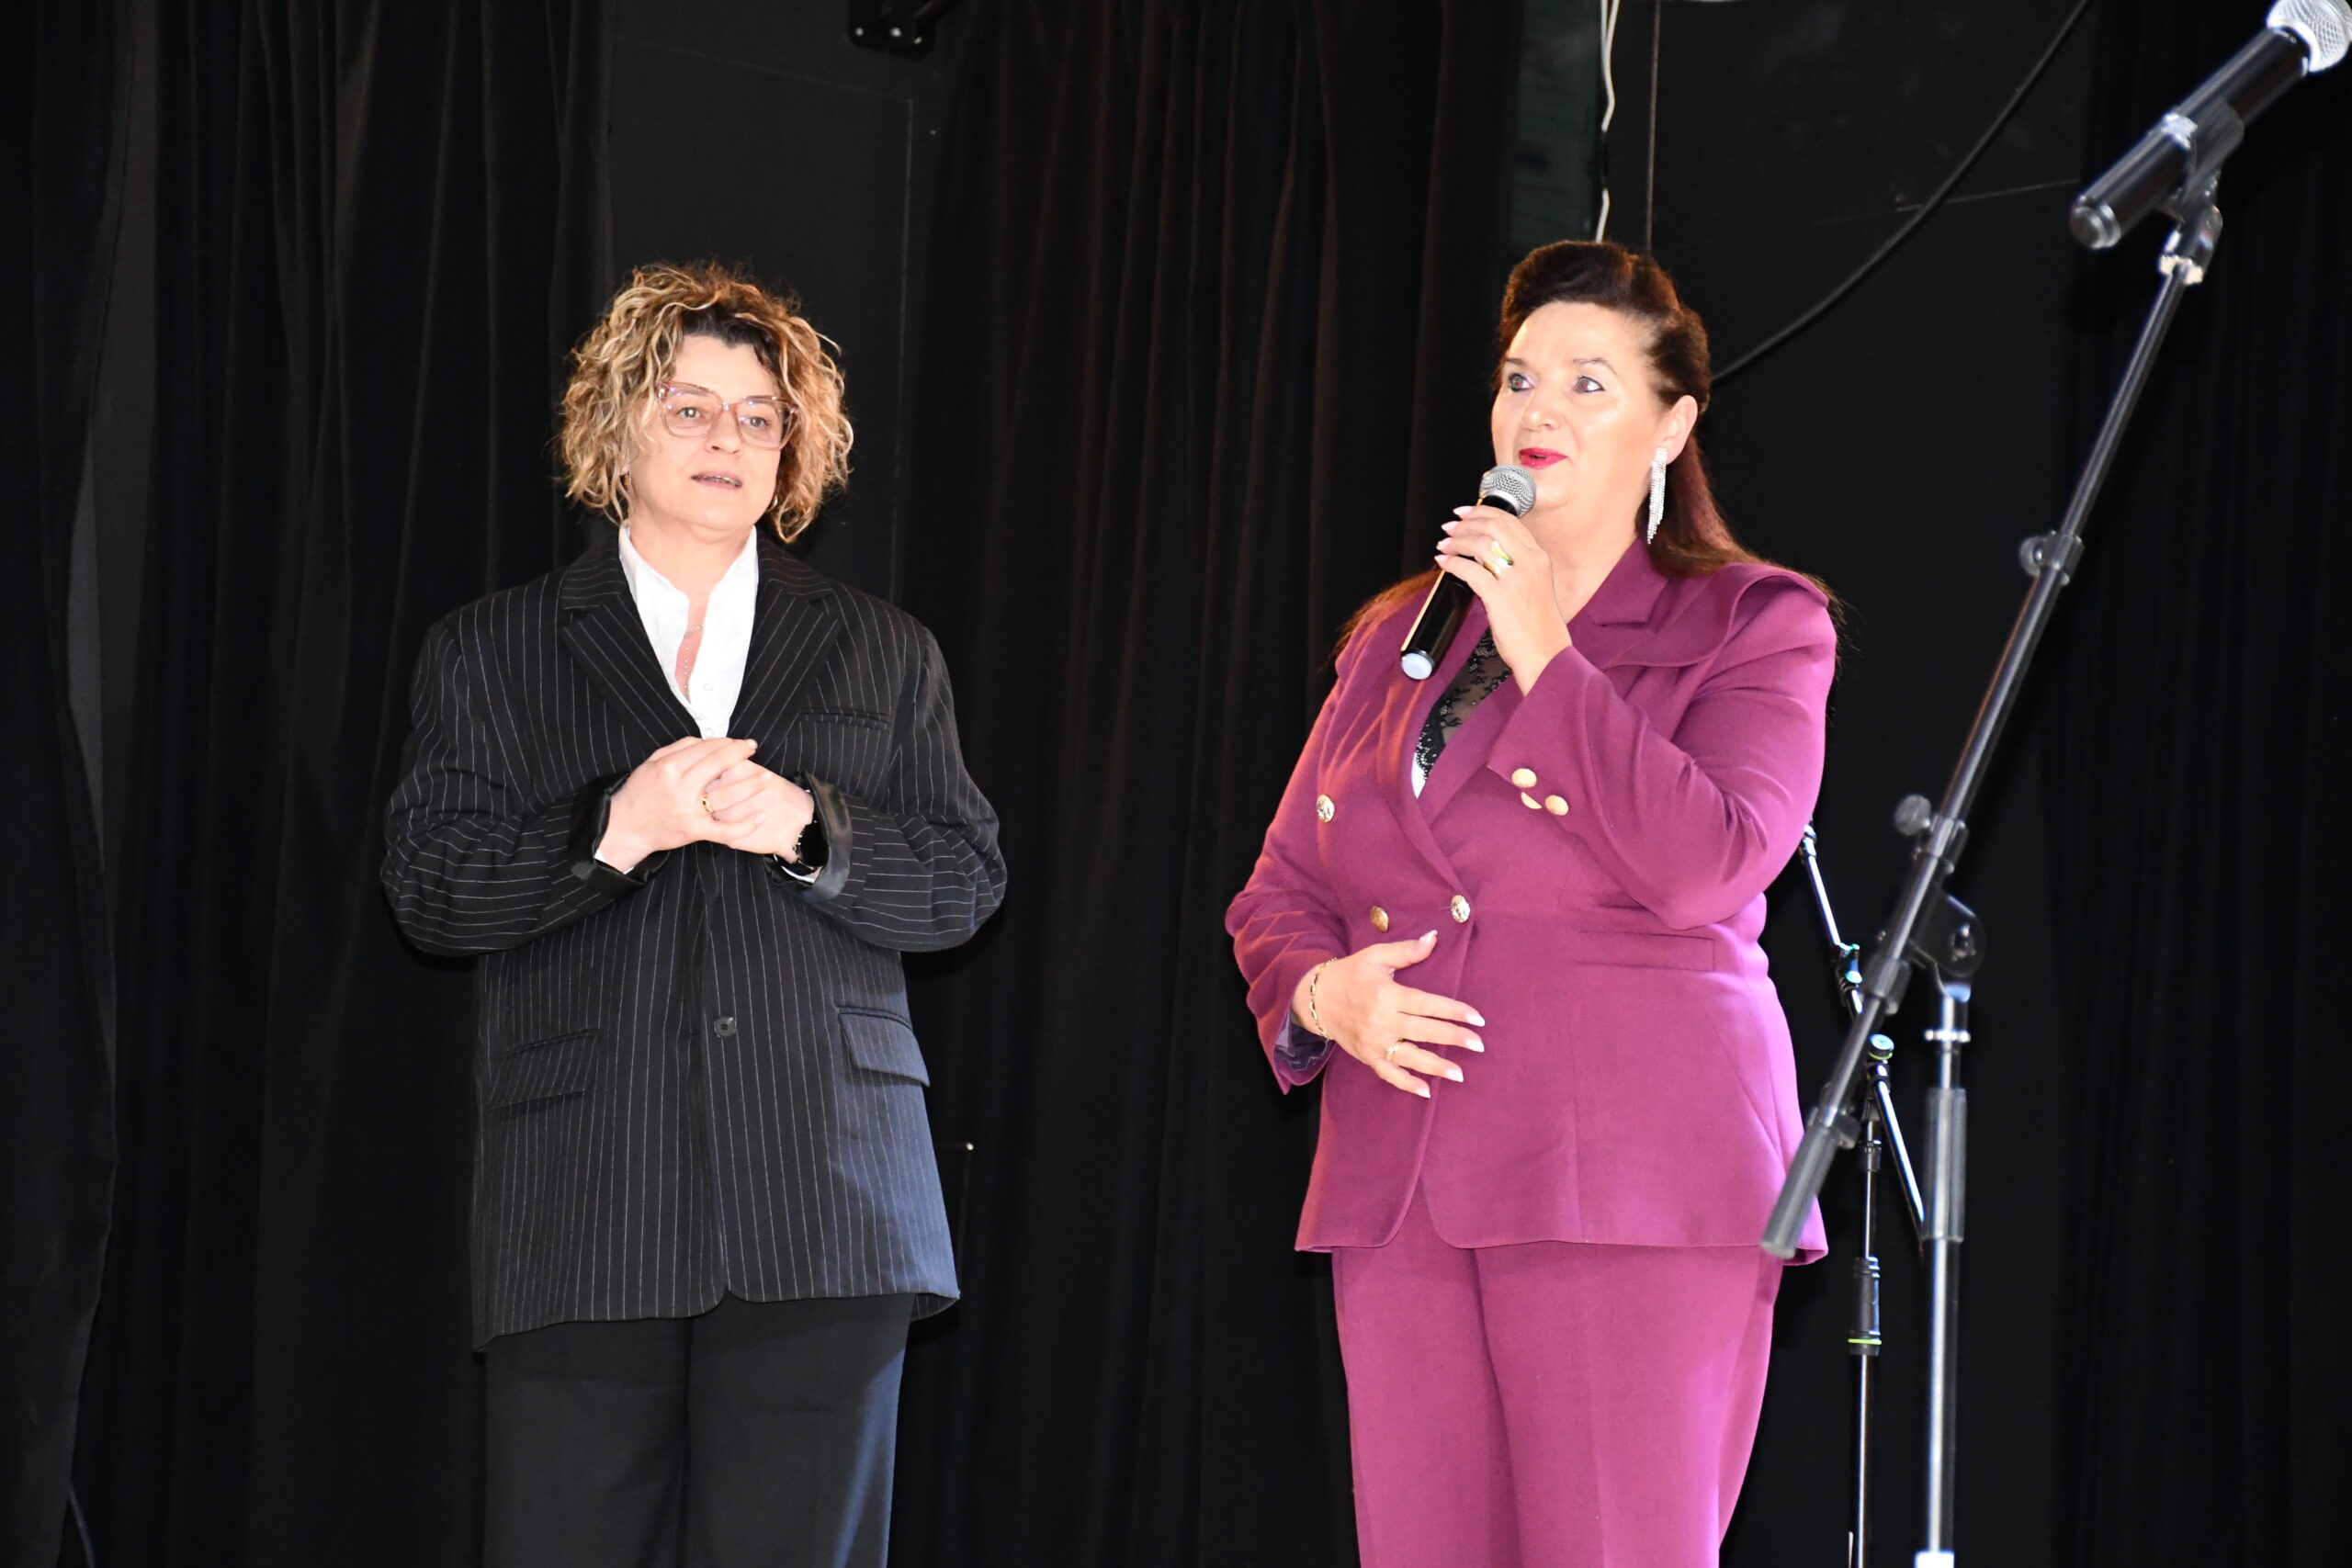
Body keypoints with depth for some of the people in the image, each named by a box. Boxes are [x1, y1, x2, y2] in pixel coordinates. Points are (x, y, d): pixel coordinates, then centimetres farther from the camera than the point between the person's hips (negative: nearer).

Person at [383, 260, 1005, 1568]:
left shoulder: (884, 656, 18)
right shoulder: (493, 652, 14)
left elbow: (967, 882, 10)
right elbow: (430, 891, 4)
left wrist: (811, 832, -8)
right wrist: (611, 831, -13)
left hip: (824, 1210, 1)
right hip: (583, 1211, -1)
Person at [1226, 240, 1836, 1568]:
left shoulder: (1754, 627, 5)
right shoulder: (1400, 637, 20)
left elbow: (1703, 863, -13)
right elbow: (1279, 892, 20)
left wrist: (1543, 653, -9)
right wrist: (1323, 990, -3)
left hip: (1633, 1193, -5)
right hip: (1400, 1196, 5)